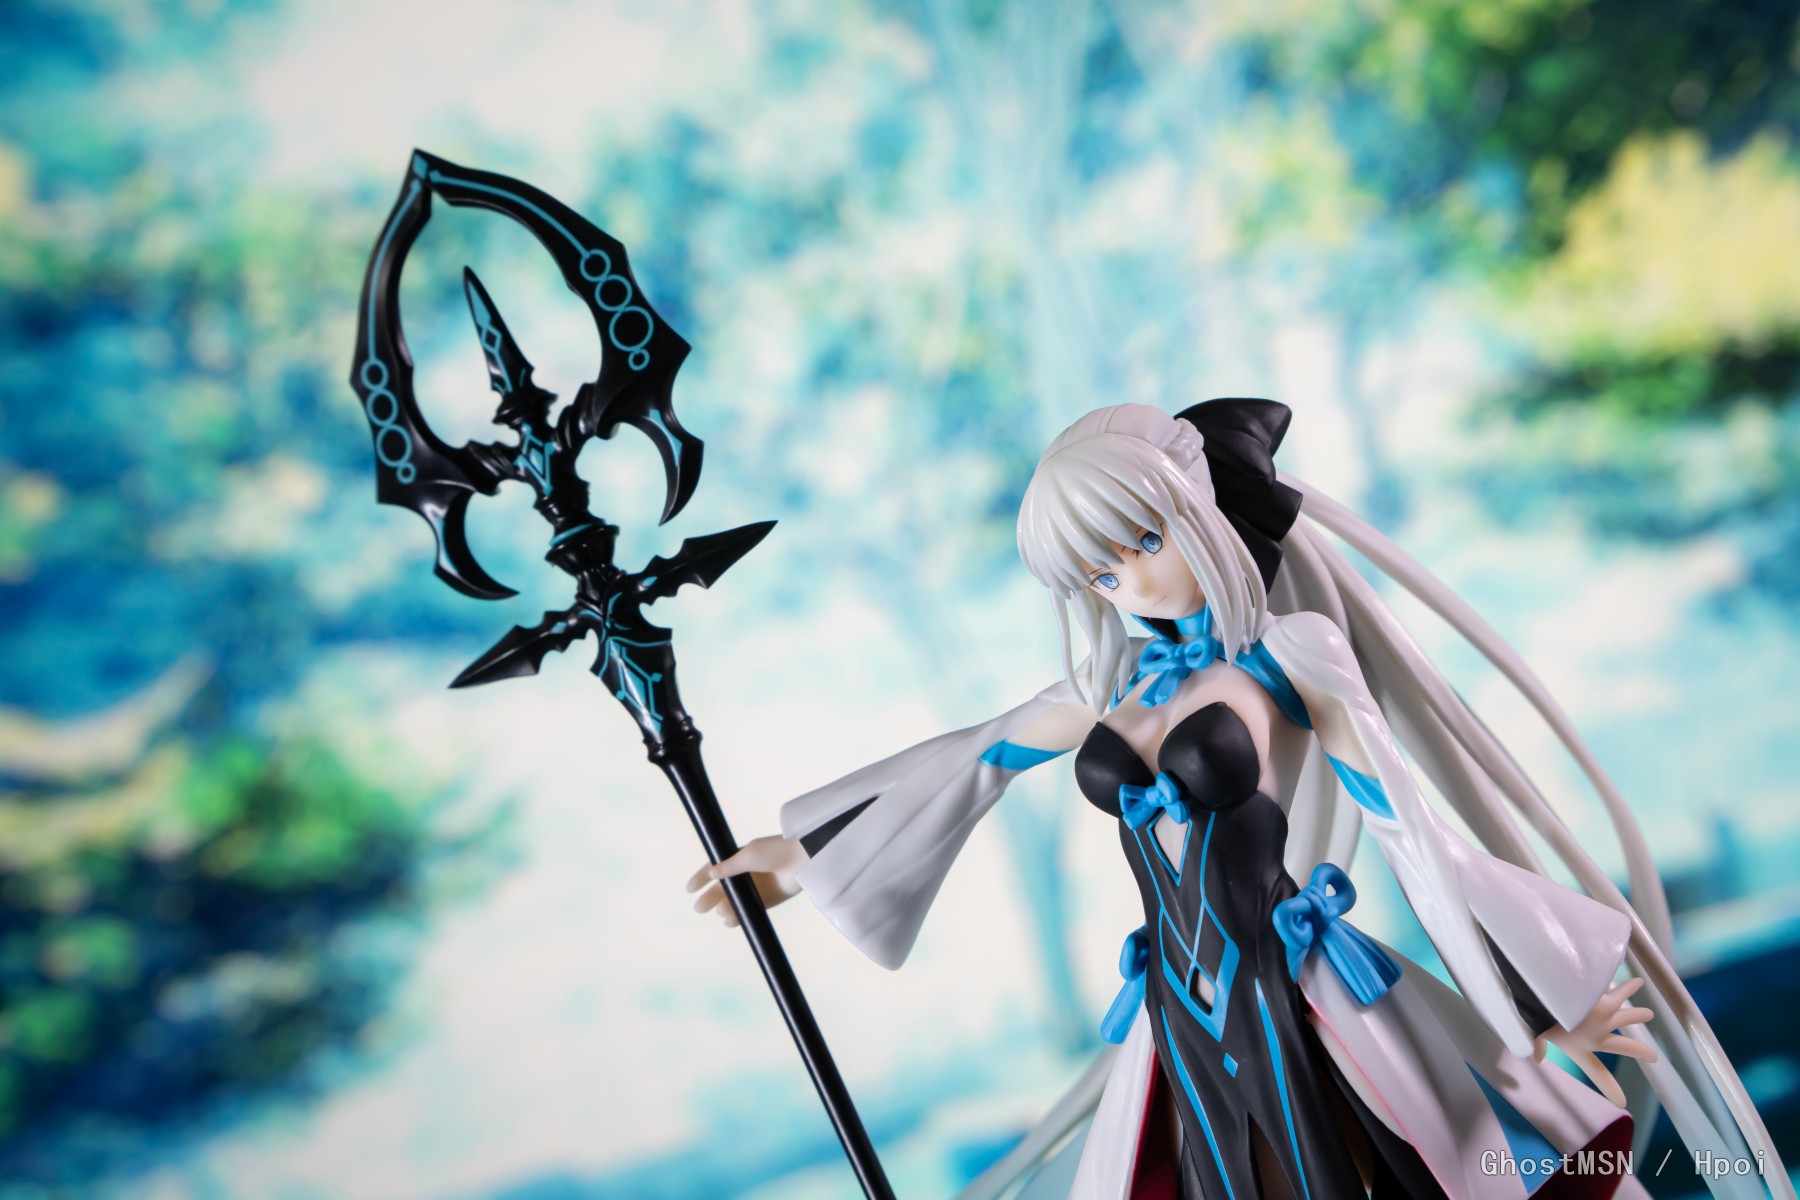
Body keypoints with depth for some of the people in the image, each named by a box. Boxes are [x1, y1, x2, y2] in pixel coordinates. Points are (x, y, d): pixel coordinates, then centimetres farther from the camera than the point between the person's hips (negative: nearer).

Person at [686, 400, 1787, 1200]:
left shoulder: (1288, 654, -6)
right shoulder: (1114, 685, 8)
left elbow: (1410, 830, -7)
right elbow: (959, 770, 14)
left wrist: (1545, 994, -6)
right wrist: (805, 852, 18)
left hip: (1305, 1010, -4)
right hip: (1183, 1023, 5)